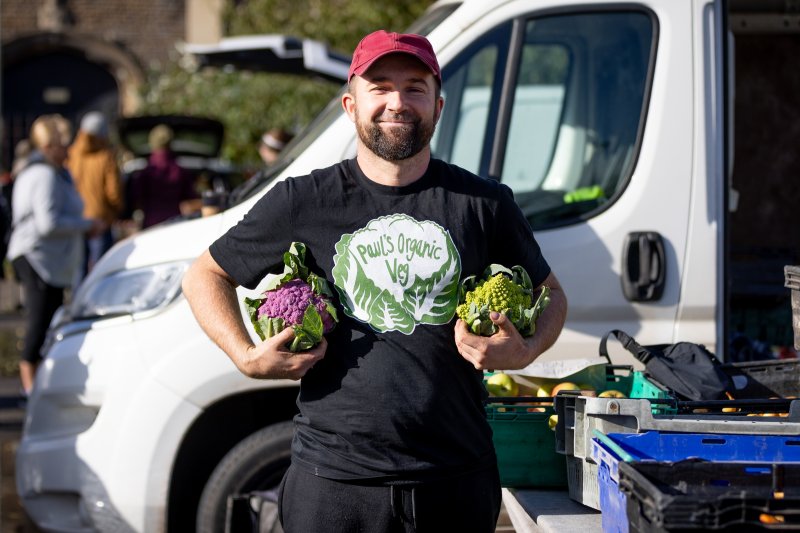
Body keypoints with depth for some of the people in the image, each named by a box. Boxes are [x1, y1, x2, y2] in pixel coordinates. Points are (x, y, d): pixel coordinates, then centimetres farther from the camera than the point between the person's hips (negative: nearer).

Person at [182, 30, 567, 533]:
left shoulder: (484, 203, 4)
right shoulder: (303, 203, 2)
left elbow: (551, 294, 17)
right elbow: (205, 275, 12)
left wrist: (523, 353, -4)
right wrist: (247, 356, -4)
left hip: (459, 478, 1)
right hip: (334, 481, -1)